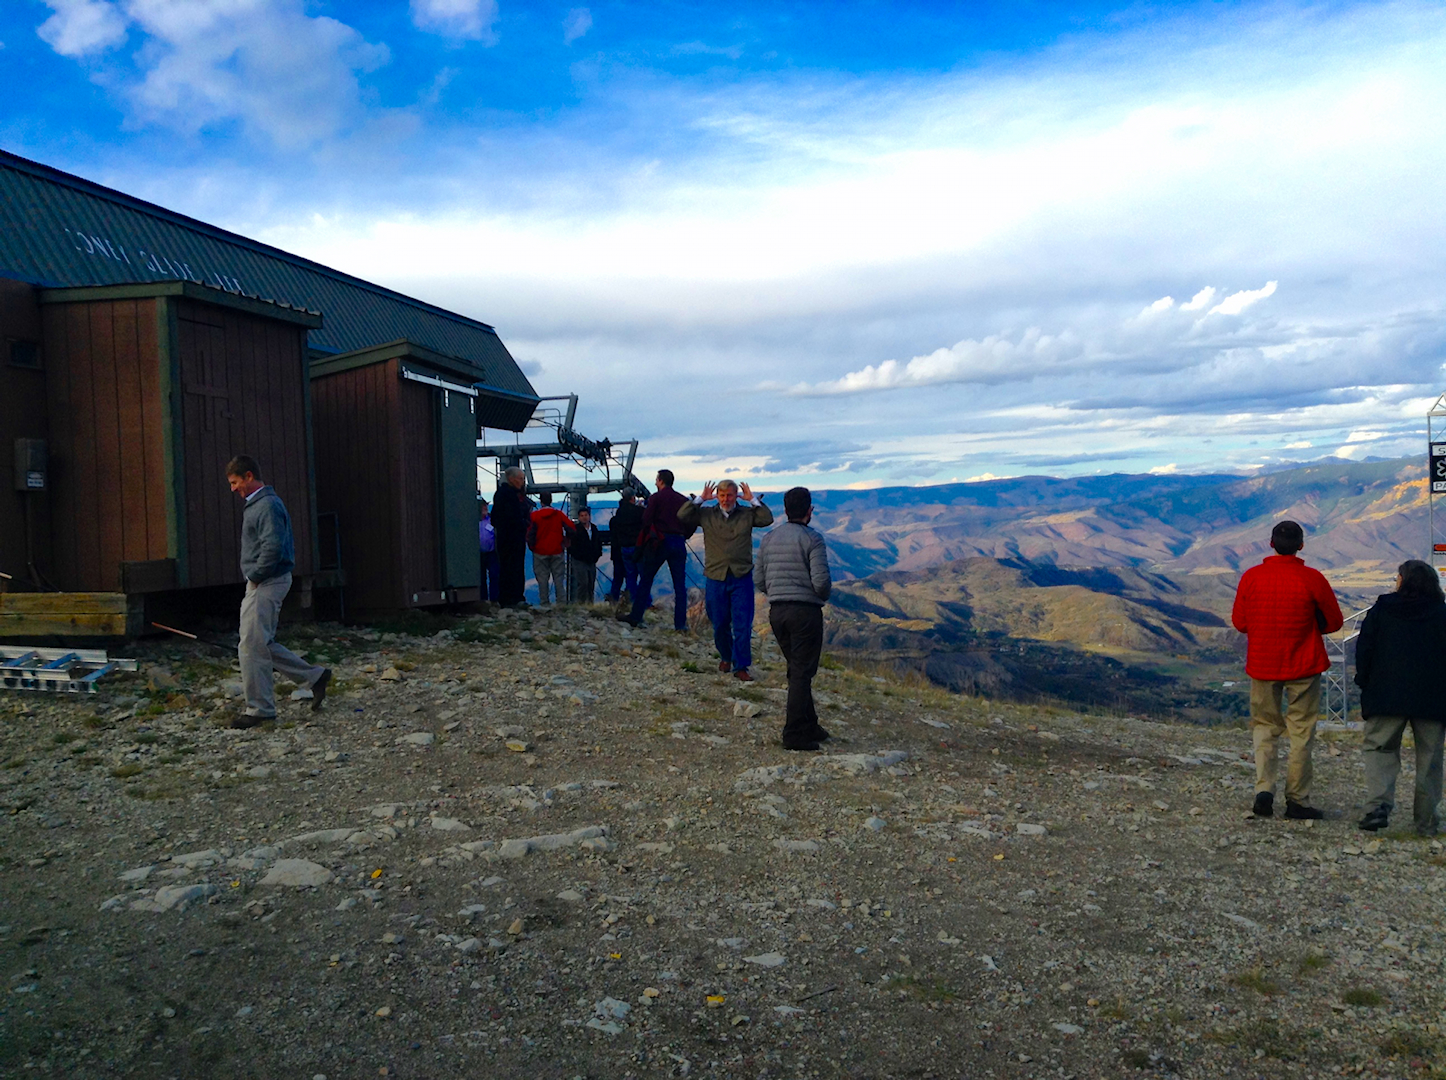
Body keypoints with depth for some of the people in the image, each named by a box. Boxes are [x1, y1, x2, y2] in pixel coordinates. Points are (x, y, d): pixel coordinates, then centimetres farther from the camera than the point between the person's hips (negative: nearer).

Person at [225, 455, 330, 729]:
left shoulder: (268, 506, -16)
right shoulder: (256, 504, 17)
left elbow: (273, 547, -26)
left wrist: (254, 575, -14)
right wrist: (253, 576, 15)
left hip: (267, 583, -11)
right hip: (261, 583, 11)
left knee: (252, 647, -6)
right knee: (263, 645, 14)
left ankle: (259, 708, 3)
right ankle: (315, 676, 20)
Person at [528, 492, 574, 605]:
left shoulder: (535, 515, -5)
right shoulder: (559, 514, 1)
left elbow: (530, 533, -6)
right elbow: (571, 528, -4)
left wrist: (532, 546, 10)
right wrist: (566, 542, 10)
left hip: (540, 552, -2)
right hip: (557, 551, 2)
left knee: (542, 578, 3)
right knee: (558, 578, 5)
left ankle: (544, 603, 1)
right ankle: (562, 602, 1)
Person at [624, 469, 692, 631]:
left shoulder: (655, 498, -2)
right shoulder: (683, 500, 9)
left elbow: (646, 522, -7)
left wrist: (641, 543, 2)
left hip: (659, 543, -3)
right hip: (679, 544, 3)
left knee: (645, 580, 8)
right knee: (680, 585, 4)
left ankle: (636, 616, 10)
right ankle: (680, 624, 1)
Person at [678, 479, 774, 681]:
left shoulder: (747, 514, 5)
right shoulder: (706, 514, 5)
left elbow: (767, 519, -9)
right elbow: (682, 515, -5)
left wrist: (752, 500, -9)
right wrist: (701, 499, -9)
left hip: (742, 577, -1)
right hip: (715, 577, 1)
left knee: (743, 625, -3)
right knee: (719, 624, 11)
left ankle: (741, 667, 4)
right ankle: (726, 657, 34)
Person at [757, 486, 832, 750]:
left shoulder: (769, 538, 10)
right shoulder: (812, 538, -9)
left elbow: (760, 581, 11)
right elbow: (821, 580, -17)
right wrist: (824, 596, 4)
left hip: (776, 612, 6)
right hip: (806, 611, -6)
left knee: (797, 669, 18)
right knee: (802, 673, -2)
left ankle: (809, 726, 26)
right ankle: (794, 734, -4)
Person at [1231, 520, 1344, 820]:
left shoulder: (1251, 577, -5)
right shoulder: (1312, 579, -11)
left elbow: (1239, 621, 3)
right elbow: (1334, 622, 0)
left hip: (1262, 665, 2)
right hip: (1303, 666, -2)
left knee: (1264, 727, 14)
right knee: (1301, 732, 7)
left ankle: (1264, 789, -2)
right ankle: (1297, 800, 10)